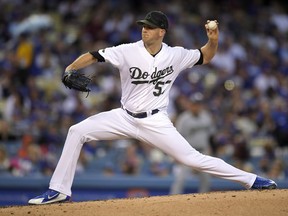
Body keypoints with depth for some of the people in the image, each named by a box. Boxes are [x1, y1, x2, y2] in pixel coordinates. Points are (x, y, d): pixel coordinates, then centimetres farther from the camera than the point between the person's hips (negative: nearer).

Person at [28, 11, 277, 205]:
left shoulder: (175, 55, -7)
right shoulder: (128, 51, -11)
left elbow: (205, 57, 9)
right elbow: (92, 56, -16)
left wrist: (213, 40, -12)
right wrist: (70, 69, -34)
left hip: (156, 123, -2)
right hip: (125, 118, 2)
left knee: (192, 158, -11)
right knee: (77, 131, -11)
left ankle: (251, 180, -1)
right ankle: (59, 190, -4)